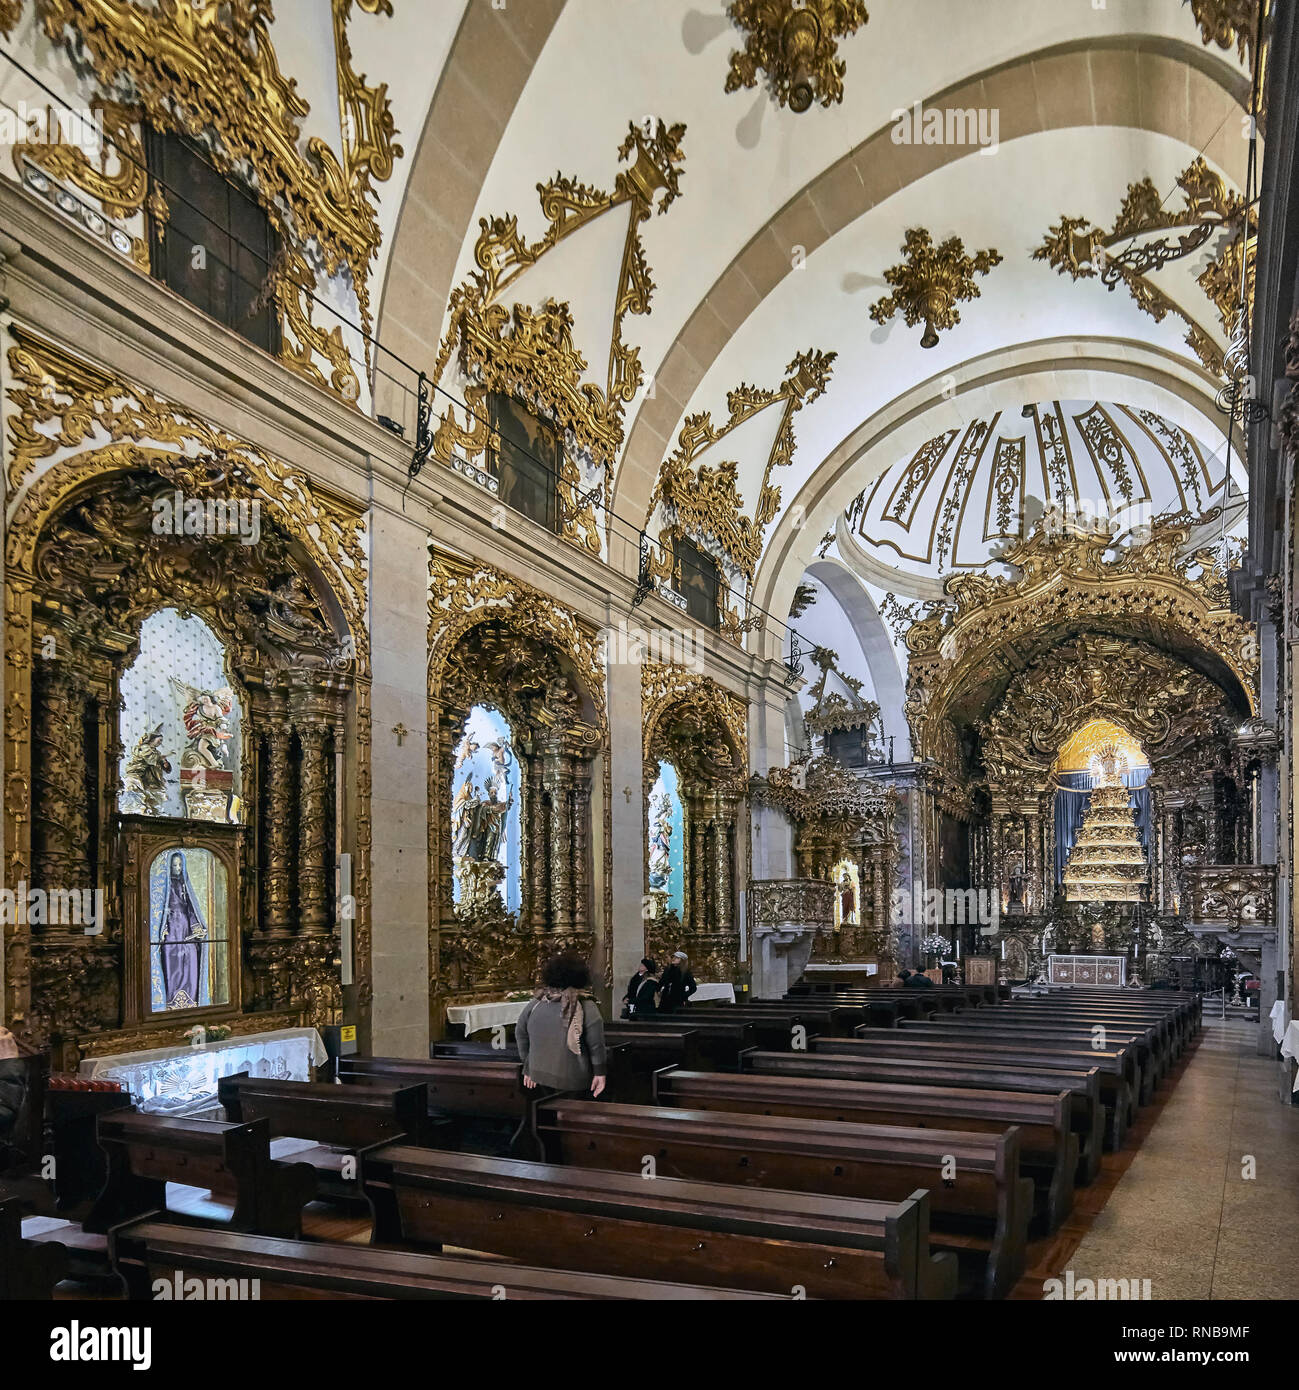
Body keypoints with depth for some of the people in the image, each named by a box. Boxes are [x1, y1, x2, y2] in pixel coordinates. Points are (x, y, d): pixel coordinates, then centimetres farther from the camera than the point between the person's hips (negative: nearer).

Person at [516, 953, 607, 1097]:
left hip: (540, 1073, 4)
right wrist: (599, 1073, 2)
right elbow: (596, 1045, -9)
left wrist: (529, 1068, 22)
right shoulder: (586, 1007, -11)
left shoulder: (534, 1003, 2)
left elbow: (520, 1035, 12)